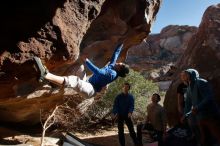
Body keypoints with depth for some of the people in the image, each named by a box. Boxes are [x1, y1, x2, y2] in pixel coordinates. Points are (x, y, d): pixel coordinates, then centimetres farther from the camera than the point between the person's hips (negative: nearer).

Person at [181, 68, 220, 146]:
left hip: (211, 116, -7)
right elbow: (188, 103, 22)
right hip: (200, 118, 7)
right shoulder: (188, 89, 13)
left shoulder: (201, 82, -8)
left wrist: (197, 108, -26)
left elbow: (209, 97, -19)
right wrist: (185, 115, 20)